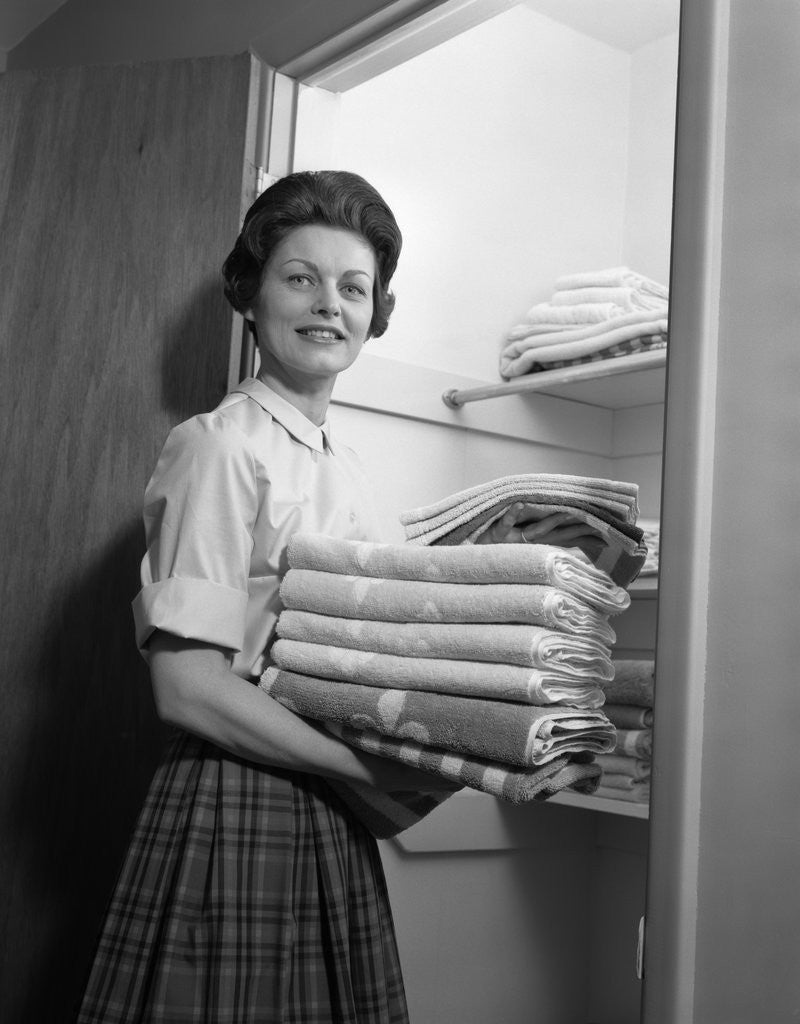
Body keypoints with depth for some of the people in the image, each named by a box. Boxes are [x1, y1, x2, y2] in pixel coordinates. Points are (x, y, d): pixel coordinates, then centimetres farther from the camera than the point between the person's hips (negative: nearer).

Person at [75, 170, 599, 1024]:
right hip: (237, 810, -7)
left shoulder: (342, 467, 10)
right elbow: (188, 685, -18)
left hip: (331, 820, 7)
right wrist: (373, 767, -16)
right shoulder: (221, 446, -12)